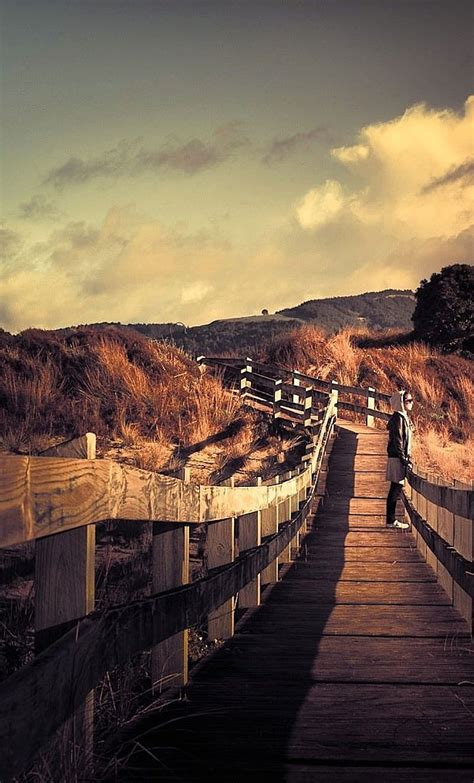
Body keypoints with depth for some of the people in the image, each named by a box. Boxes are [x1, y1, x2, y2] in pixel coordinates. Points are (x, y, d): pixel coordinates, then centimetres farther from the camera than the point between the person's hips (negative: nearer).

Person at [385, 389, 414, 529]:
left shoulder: (403, 417, 15)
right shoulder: (398, 418, -15)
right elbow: (397, 441, -19)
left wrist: (407, 459, 17)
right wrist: (404, 461, -19)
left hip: (400, 458, 10)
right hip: (397, 459, -10)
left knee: (396, 490, 11)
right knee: (396, 489, -6)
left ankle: (392, 520, 16)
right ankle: (391, 521, -2)